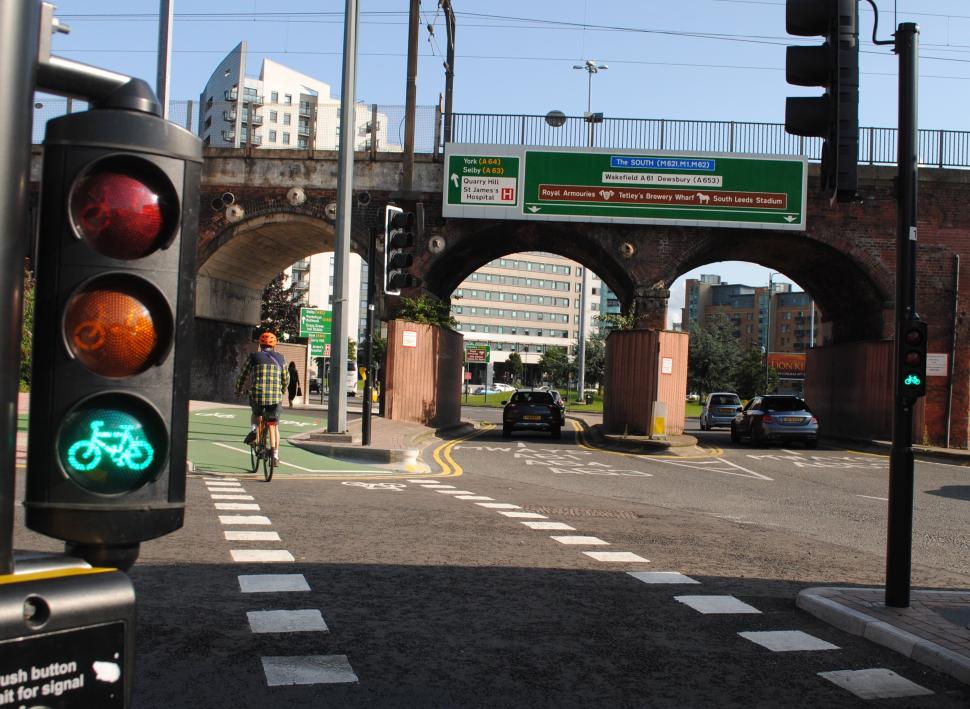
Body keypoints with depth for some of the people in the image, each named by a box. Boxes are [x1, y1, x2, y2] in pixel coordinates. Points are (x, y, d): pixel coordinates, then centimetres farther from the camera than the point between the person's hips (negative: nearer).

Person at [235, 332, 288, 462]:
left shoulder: (253, 356, 6)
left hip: (257, 395, -1)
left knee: (256, 415, 31)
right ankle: (275, 454, 7)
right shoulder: (280, 358, 11)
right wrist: (282, 390, 42)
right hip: (275, 397, 1)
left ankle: (254, 429, 3)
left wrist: (238, 391, 29)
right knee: (273, 425, 14)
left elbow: (243, 375, 12)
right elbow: (285, 378, 22)